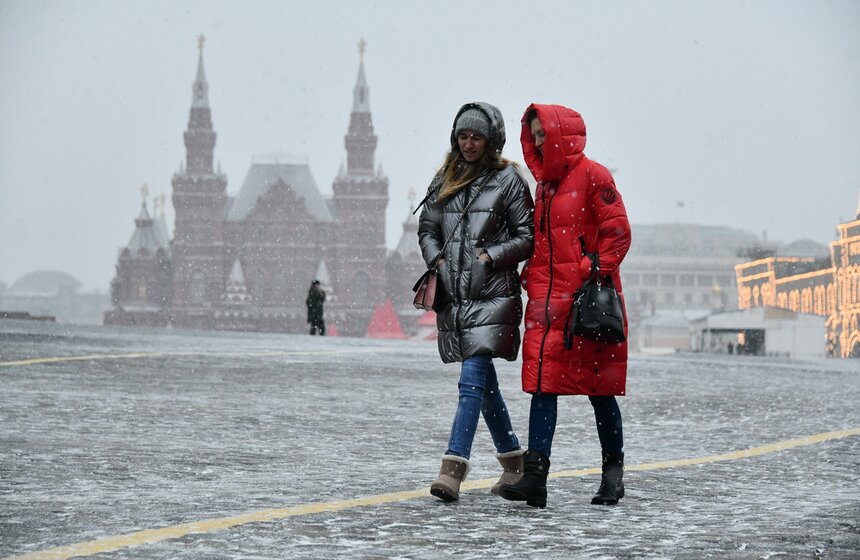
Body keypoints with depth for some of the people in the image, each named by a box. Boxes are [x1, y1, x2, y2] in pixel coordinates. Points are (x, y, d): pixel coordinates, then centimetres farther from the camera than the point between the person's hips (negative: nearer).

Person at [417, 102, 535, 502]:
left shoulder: (508, 180, 0)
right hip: (454, 295, 6)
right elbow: (426, 228, 21)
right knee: (484, 383, 13)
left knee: (473, 379, -15)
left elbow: (528, 237, -1)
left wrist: (492, 257, -11)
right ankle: (514, 464, 25)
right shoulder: (445, 180, 15)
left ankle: (452, 470, -23)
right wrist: (436, 260, 4)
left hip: (492, 294, -6)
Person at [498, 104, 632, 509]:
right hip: (548, 300, 7)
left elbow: (617, 232, -8)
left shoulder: (592, 176, -5)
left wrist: (596, 273, -15)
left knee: (599, 387, 3)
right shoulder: (545, 183, 18)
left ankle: (613, 472, 18)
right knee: (542, 384, -4)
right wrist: (531, 276, 13)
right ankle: (534, 477, -9)